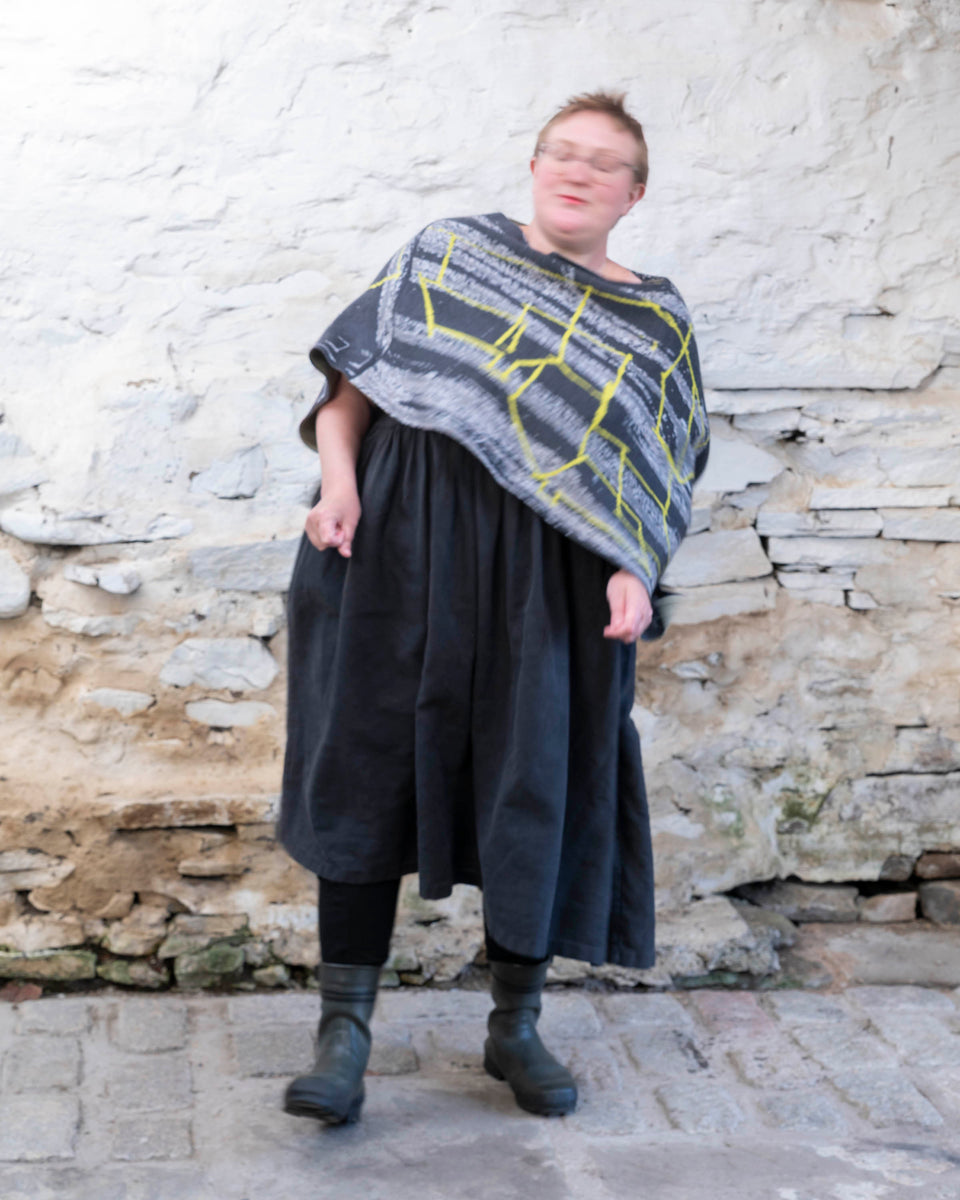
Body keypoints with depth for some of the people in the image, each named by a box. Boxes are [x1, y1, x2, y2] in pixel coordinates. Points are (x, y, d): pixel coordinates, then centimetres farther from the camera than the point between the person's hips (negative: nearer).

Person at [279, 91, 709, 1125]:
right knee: (371, 773, -2)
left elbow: (660, 478, 8)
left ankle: (515, 1025, 20)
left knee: (538, 794, 2)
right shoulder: (443, 252, 12)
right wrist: (340, 479, -8)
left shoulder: (654, 323, 11)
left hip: (546, 583, 1)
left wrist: (634, 571, -8)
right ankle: (344, 1029, 5)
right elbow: (353, 376, 8)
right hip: (400, 546, 0)